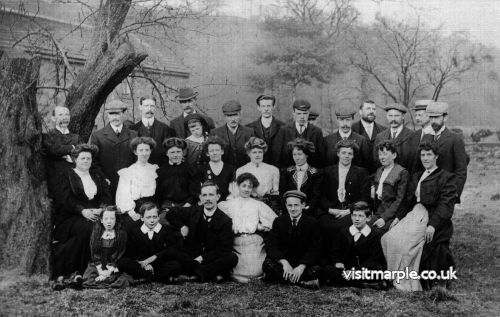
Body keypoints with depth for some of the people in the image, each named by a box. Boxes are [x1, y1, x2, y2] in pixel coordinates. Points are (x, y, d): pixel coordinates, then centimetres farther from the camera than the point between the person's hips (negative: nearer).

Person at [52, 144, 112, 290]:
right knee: (85, 228, -36)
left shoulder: (98, 177, 23)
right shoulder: (67, 177, 9)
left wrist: (100, 209, -11)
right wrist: (82, 211, -21)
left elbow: (107, 197, 12)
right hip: (70, 217, -4)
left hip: (95, 214, 4)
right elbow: (65, 199, -6)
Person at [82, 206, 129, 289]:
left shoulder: (121, 233, 0)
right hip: (98, 265, 2)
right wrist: (100, 270, -12)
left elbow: (119, 254, -4)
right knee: (88, 280, -24)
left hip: (113, 266, -1)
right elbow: (93, 252, 2)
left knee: (121, 281, -28)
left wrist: (109, 271, -15)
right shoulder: (96, 231, 6)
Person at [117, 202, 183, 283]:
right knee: (122, 262, -26)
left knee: (175, 265, -32)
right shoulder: (135, 232, 9)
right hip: (141, 266, 2)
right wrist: (145, 264, -19)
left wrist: (154, 257, -18)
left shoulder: (167, 230, 6)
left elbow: (173, 251, -7)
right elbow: (130, 254, 0)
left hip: (161, 265, -2)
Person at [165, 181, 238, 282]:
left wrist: (202, 258, -19)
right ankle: (212, 275, -31)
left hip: (212, 259, -1)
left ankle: (198, 274, -31)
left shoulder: (225, 221, -4)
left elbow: (224, 250, -10)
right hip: (191, 257, 2)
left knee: (233, 258, -30)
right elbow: (171, 213, 20)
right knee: (177, 256, -30)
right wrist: (181, 226, 3)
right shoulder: (193, 211, 5)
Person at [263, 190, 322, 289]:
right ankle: (303, 282, -26)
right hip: (283, 261, 2)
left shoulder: (312, 223, -3)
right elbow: (271, 246, -7)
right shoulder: (279, 222, 1)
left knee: (315, 270, -33)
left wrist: (301, 267, -26)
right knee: (268, 264, -30)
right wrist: (284, 262, -26)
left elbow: (314, 250, -9)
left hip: (304, 263, -2)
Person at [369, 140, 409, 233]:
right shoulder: (379, 171, 18)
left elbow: (399, 199, -10)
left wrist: (384, 218, -17)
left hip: (392, 213, -6)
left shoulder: (402, 173, -5)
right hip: (378, 211, 6)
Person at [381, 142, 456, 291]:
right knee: (389, 238, -18)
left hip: (430, 218, -7)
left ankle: (411, 285, -14)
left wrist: (432, 225, -21)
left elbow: (445, 205, -10)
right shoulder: (416, 176, 24)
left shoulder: (446, 177, 1)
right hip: (414, 215, 7)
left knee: (405, 242, -27)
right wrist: (398, 217, 6)